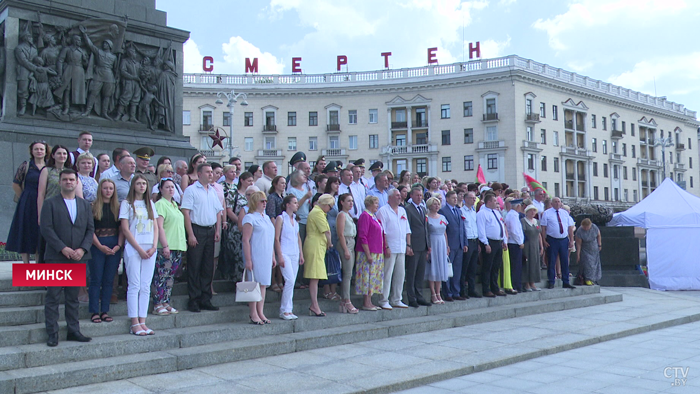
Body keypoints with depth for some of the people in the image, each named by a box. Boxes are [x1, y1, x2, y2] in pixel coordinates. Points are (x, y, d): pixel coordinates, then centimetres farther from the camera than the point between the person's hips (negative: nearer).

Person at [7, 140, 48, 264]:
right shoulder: (26, 166, 1)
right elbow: (15, 184, 4)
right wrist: (26, 199, 4)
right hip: (27, 206, -1)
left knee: (41, 234, 4)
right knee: (25, 234, 0)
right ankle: (26, 265, 5)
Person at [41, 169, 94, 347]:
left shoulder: (85, 204, 13)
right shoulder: (50, 204, 2)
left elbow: (90, 229, 8)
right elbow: (46, 229, -7)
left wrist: (82, 249, -8)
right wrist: (63, 248, -16)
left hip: (78, 258, 3)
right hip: (56, 258, -3)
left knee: (73, 297, 9)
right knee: (52, 296, 0)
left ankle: (73, 331, 15)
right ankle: (52, 333, 5)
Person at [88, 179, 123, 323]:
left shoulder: (118, 207, 10)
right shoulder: (93, 207, 0)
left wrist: (119, 245, -6)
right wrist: (100, 246, -12)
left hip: (114, 247, 3)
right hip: (97, 245, -3)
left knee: (109, 280, 5)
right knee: (96, 279, 0)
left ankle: (105, 311, 11)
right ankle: (95, 312, 5)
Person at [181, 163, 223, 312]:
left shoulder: (213, 191, 15)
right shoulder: (191, 190, -4)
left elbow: (218, 211, 18)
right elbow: (186, 212, -10)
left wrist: (217, 230, 6)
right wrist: (190, 234, -15)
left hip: (210, 231, 6)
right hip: (197, 230, -6)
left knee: (208, 267, 8)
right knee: (194, 267, -2)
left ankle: (205, 300, 15)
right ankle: (193, 300, 4)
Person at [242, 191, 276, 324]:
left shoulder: (266, 218, 16)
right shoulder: (250, 218, -8)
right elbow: (246, 240, -13)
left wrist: (273, 256, 19)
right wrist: (248, 260, -17)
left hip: (266, 257, 7)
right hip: (255, 257, -7)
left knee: (263, 284, 8)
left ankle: (260, 313, 14)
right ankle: (253, 314, 3)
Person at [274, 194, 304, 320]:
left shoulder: (295, 220, 15)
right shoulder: (281, 218, -4)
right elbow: (276, 238, -8)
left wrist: (301, 254, 14)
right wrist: (280, 256, -13)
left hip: (295, 255, 7)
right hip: (285, 254, -7)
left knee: (291, 282, 5)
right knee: (290, 280, -14)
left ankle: (288, 310, 10)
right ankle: (284, 310, -6)